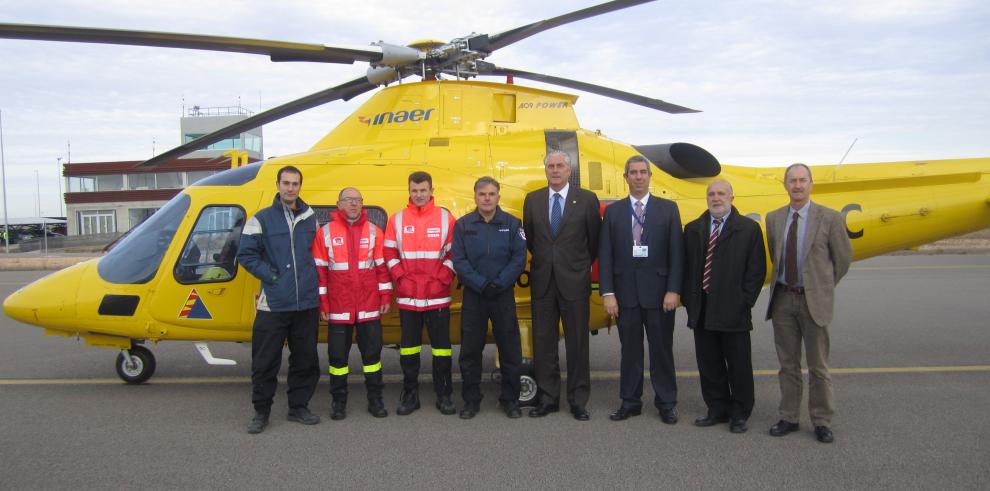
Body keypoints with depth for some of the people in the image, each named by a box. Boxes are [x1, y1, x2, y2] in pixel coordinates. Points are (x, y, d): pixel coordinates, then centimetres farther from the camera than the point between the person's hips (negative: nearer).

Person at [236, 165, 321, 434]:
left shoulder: (310, 218, 10)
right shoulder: (262, 219, -1)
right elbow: (245, 253, -2)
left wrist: (312, 279, 8)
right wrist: (270, 275, -8)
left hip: (307, 303, 3)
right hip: (273, 303, -3)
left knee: (305, 359, 10)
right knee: (265, 361, 2)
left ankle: (298, 406, 24)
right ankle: (261, 412, 15)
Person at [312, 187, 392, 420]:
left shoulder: (374, 231, 5)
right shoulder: (325, 232, 1)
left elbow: (382, 267, 6)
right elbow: (319, 269, 1)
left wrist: (385, 297, 3)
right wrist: (322, 302, -2)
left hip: (369, 307, 1)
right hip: (338, 308, -1)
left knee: (372, 352, 8)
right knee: (337, 354, 7)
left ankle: (375, 399, 21)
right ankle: (339, 401, 21)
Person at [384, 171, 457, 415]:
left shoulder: (446, 218, 2)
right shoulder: (397, 220, 6)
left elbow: (453, 253, 1)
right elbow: (389, 254, 6)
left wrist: (442, 279, -8)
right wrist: (401, 278, -5)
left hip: (438, 296, -1)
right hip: (407, 296, 1)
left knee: (441, 345, 4)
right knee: (408, 346, 8)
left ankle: (444, 395, 15)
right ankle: (410, 395, 20)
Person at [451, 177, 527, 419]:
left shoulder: (512, 224, 2)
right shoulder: (463, 225, 2)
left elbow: (519, 258, -4)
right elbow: (459, 261, -4)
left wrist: (499, 284, -14)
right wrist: (482, 284, -14)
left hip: (504, 295, 0)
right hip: (473, 296, 0)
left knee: (510, 349, 4)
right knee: (470, 350, 6)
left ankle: (510, 399, 18)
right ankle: (471, 399, 18)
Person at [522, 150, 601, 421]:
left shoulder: (587, 199, -2)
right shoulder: (532, 200, 6)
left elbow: (595, 239, 6)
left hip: (575, 282, -2)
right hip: (542, 282, 3)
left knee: (577, 343, 4)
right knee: (543, 342, 8)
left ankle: (578, 400, 16)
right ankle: (548, 398, 19)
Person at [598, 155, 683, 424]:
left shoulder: (668, 208, 3)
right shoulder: (613, 211, 7)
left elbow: (676, 253, -1)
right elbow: (605, 255, 2)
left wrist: (673, 290, -9)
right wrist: (607, 293, -6)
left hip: (658, 292, -1)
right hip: (626, 293, 1)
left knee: (662, 349, 7)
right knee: (629, 350, 9)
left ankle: (666, 403, 19)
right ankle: (630, 402, 21)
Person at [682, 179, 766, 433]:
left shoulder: (749, 228, 0)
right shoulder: (693, 229, 11)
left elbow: (756, 269, -2)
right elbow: (686, 267, 11)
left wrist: (745, 303, -8)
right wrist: (688, 299, 2)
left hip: (733, 311, -3)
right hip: (701, 311, 4)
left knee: (739, 365, 6)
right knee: (708, 364, 10)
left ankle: (739, 414, 20)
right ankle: (717, 409, 24)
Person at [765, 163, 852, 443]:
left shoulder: (829, 218, -5)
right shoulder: (774, 219, 5)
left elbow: (843, 257, 3)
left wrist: (824, 287, 9)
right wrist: (785, 282, 12)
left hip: (814, 300, -3)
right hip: (782, 297, 3)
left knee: (818, 366, 5)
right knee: (787, 364, 11)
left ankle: (821, 421, 17)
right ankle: (789, 418, 21)